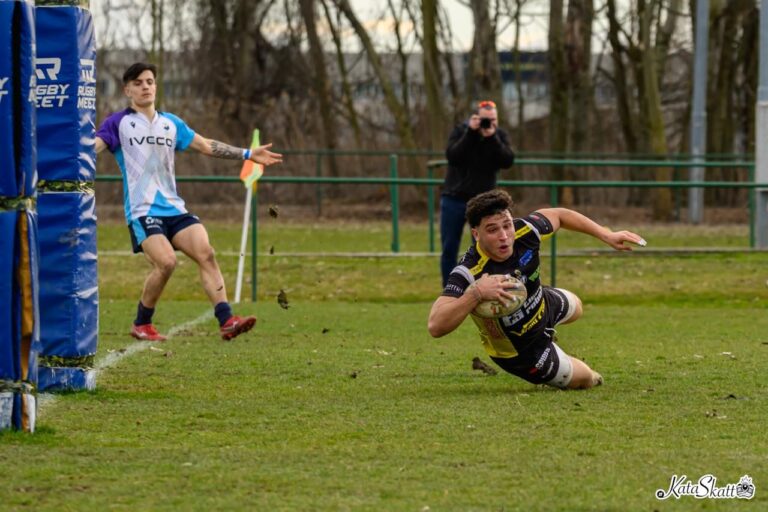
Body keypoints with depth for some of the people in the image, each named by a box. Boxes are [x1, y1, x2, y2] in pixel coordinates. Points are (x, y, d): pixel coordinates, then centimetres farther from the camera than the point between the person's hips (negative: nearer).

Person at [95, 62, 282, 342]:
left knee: (206, 254, -14)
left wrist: (248, 154, 20)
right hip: (142, 211, -5)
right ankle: (141, 325, -6)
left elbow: (207, 146, 23)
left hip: (174, 208, 5)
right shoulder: (119, 123, 2)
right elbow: (91, 147, -10)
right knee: (166, 261, -25)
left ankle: (226, 321, -17)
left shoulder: (171, 123, 17)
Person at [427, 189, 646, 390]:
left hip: (544, 304, 5)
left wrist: (607, 235, -12)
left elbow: (559, 215, -7)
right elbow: (436, 326, -55)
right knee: (584, 378, 17)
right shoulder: (470, 272, -46)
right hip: (520, 352, -5)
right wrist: (476, 293, -64)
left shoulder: (523, 232, -30)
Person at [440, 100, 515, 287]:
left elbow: (507, 161, -16)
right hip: (454, 199, 0)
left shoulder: (499, 136, -1)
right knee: (449, 249, 2)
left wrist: (492, 138, -24)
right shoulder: (461, 131, -4)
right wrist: (470, 133, -24)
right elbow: (452, 157, -20)